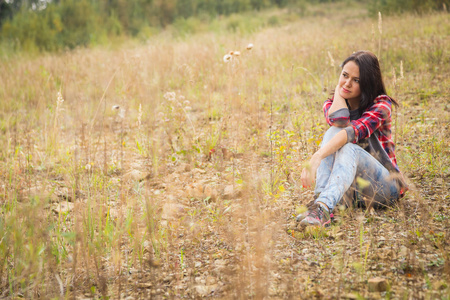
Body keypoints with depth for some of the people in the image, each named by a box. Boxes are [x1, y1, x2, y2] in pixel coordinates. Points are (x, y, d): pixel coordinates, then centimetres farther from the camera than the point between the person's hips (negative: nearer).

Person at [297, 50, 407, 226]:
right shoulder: (332, 104, 8)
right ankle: (320, 201, -44)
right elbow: (338, 121, -19)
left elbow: (354, 131, -28)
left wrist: (317, 157, -42)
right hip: (346, 187, 4)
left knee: (349, 148, -33)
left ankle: (323, 207, -58)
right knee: (333, 132, -23)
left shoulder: (381, 105, -8)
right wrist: (338, 89, -2)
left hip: (383, 186, -3)